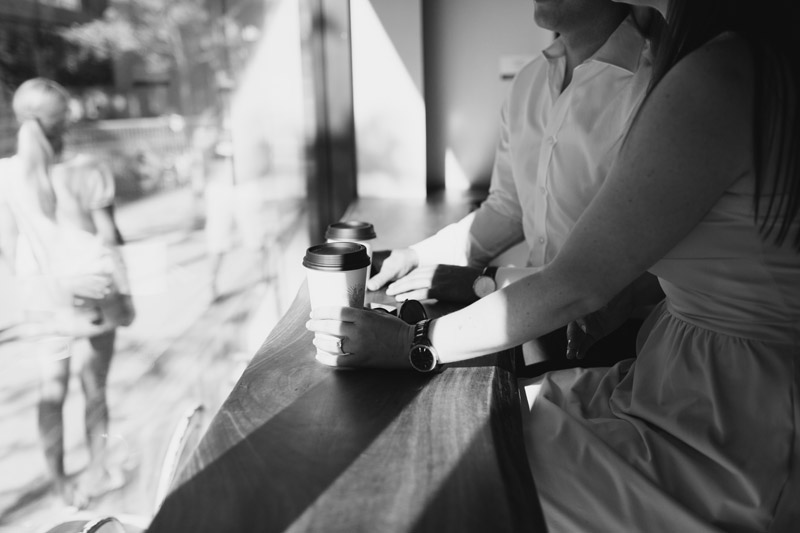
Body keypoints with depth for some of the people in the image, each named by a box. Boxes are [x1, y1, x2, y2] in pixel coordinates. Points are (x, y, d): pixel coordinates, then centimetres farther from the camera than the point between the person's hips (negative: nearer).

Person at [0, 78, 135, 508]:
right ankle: (97, 471, 27)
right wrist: (125, 294, -2)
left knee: (52, 388, 14)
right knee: (93, 387, 11)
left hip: (43, 294, 3)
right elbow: (107, 238, -11)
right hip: (91, 287, -3)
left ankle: (61, 482, 26)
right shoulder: (85, 171, -14)